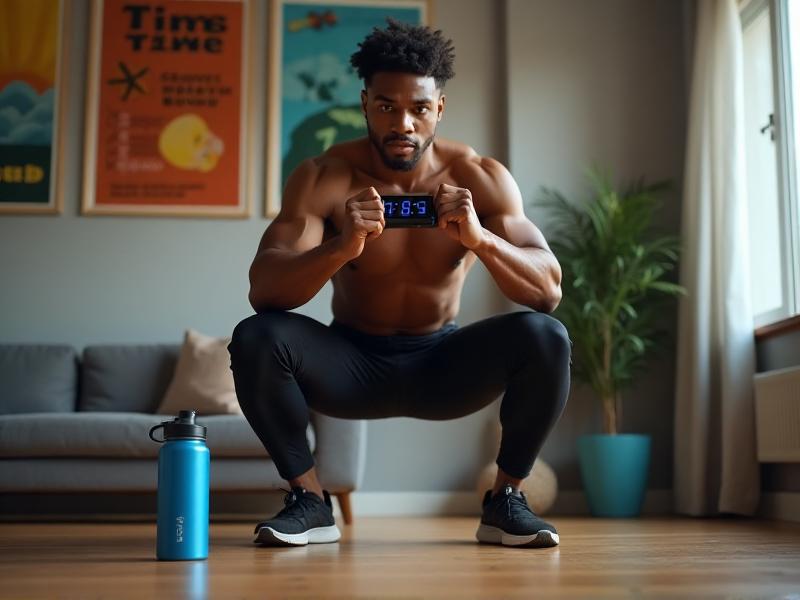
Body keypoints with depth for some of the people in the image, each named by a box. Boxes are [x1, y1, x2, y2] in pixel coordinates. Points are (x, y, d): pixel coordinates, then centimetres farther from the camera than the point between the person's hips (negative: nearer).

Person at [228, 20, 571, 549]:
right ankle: (310, 499, -7)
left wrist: (479, 237, -39)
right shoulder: (324, 177, -15)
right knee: (256, 337, -28)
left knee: (545, 338, -26)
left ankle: (506, 499, -5)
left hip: (442, 363, 1)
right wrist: (341, 248, -45)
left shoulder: (482, 179, -12)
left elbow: (549, 290, -19)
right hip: (352, 363, 0)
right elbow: (262, 289, -25)